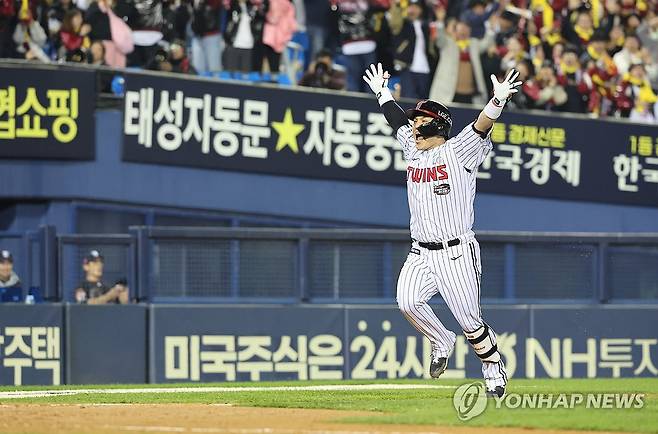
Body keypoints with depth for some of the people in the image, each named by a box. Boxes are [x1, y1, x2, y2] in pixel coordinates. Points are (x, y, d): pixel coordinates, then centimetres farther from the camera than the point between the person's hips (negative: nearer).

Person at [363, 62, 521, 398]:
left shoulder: (458, 152, -2)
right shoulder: (413, 152, 16)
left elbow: (481, 127, -18)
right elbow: (397, 120, 30)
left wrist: (498, 100, -35)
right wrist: (382, 93, 40)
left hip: (456, 254, -5)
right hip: (420, 254, 5)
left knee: (470, 321, -7)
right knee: (408, 302, -20)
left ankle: (494, 369, 15)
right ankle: (441, 342, 5)